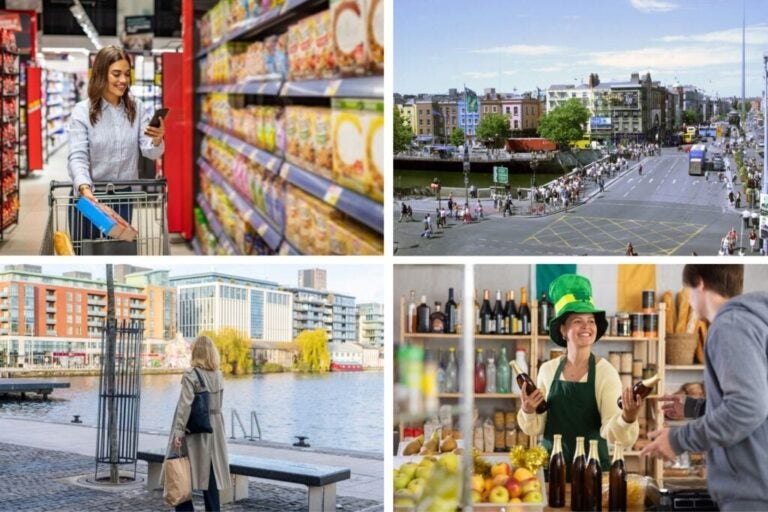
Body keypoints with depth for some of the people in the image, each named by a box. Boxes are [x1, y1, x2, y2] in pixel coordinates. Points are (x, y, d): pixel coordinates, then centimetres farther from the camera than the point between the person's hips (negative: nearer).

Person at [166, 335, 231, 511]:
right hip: (214, 429, 6)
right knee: (210, 474, 8)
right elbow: (218, 404, 10)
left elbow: (185, 405, -16)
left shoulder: (191, 374, -12)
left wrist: (178, 431, -16)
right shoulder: (218, 375, 6)